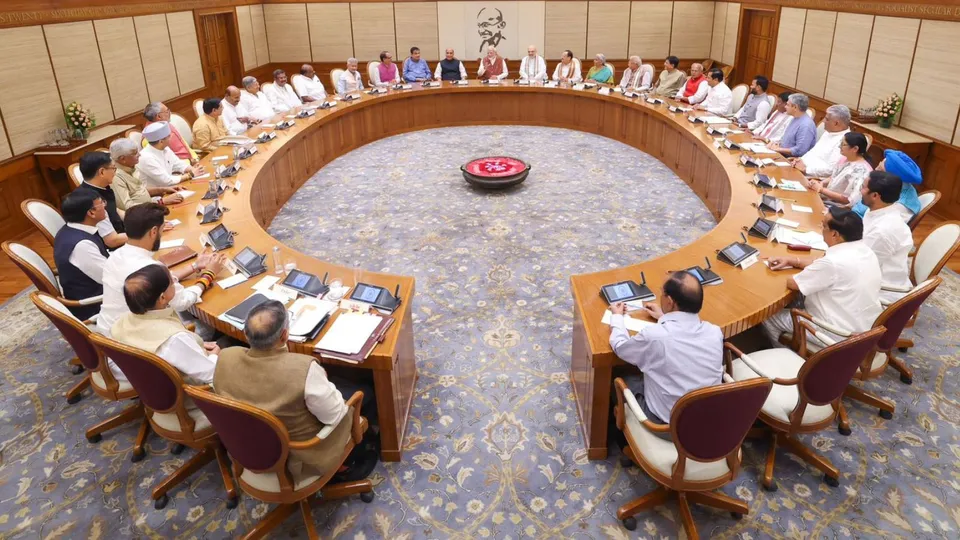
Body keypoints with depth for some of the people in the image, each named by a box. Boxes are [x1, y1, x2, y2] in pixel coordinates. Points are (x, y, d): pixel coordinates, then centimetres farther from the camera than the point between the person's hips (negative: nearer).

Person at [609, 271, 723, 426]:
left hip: (665, 423, -5)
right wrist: (664, 317, 26)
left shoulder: (653, 336, -27)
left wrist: (617, 316, 13)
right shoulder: (715, 332, -12)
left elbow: (619, 346, -5)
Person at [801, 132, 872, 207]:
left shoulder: (861, 170, -22)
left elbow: (848, 200, -24)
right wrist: (821, 183, -3)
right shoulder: (845, 159, 5)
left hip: (837, 208, -9)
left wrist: (821, 189, -20)